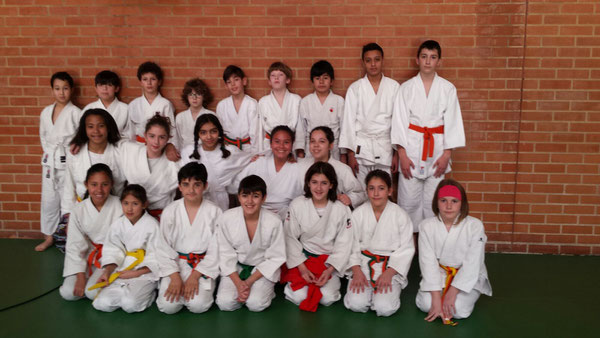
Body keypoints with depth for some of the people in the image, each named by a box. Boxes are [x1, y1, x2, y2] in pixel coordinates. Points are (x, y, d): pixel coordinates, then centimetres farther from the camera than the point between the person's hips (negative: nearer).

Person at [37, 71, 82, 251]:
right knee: (49, 199, 10)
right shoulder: (46, 112, 8)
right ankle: (49, 236, 23)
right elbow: (43, 135, 17)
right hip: (50, 161, 5)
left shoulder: (75, 113, -7)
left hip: (68, 160, -4)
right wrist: (48, 152, 8)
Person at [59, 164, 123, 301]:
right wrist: (80, 276, -10)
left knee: (93, 292, -22)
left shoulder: (120, 207, -15)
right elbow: (75, 246, -4)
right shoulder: (79, 210, -7)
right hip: (87, 257, 4)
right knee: (68, 292, -11)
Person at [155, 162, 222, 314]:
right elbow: (164, 248, -1)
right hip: (176, 263, 1)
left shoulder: (214, 212, -7)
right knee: (168, 305, -18)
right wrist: (175, 277, -12)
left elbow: (215, 250, -6)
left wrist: (195, 276, -13)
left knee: (198, 305, -22)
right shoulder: (170, 212, -2)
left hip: (203, 265, -1)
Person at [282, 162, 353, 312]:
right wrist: (302, 268, -11)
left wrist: (329, 271, -15)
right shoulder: (297, 205, -8)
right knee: (298, 297, -20)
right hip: (302, 258, 0)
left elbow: (343, 244, -5)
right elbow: (290, 239, -4)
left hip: (329, 261, 0)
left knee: (328, 298, -20)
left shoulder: (342, 210, -9)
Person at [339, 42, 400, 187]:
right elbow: (349, 121, 1)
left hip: (385, 147, 1)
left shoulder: (393, 87, 2)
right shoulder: (355, 88, 1)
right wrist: (350, 154, -2)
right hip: (361, 147, 0)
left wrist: (397, 153, 2)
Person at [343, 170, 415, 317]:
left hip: (391, 266, -1)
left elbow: (405, 250, -4)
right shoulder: (358, 214, 0)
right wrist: (357, 272, -13)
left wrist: (388, 274, -14)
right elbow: (352, 245, 0)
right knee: (356, 304, -20)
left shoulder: (400, 215, -5)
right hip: (363, 264, 1)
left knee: (385, 308, -20)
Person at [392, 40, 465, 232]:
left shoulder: (448, 89, 5)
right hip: (412, 147, 0)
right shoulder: (406, 88, 4)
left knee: (433, 201, 4)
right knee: (408, 200, 0)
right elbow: (400, 121, 0)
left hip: (437, 148, 1)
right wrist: (402, 154, -6)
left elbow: (452, 122, 3)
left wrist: (446, 154, -4)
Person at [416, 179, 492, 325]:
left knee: (459, 309, -25)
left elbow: (472, 264, -17)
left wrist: (452, 293, -22)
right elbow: (428, 262, -14)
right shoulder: (426, 226, -10)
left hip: (468, 278, -1)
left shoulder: (475, 226, -15)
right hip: (438, 274, 1)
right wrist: (436, 298, -21)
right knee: (425, 304, -24)